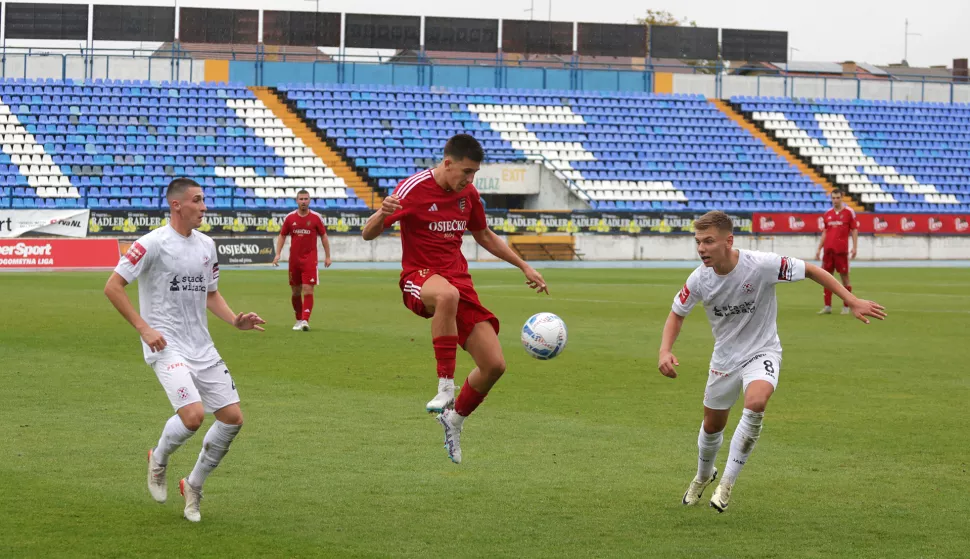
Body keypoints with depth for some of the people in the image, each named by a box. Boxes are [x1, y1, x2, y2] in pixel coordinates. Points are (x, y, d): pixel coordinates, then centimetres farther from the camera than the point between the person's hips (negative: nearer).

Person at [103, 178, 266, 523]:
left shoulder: (206, 246, 11)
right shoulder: (153, 244, -11)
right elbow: (112, 287, -10)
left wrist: (235, 320, 5)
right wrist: (144, 328, -15)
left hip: (202, 348, 7)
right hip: (166, 348, -7)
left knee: (233, 418, 0)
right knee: (193, 415, -24)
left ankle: (194, 486, 19)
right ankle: (158, 460, 9)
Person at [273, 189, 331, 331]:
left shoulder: (316, 217, -2)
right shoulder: (290, 217, 3)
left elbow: (323, 236, 5)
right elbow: (282, 236, 10)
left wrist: (327, 256, 4)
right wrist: (278, 254, 0)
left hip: (310, 259, -3)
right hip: (294, 259, 3)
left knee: (308, 290, -14)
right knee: (295, 292, 9)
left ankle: (305, 321, -18)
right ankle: (299, 320, 23)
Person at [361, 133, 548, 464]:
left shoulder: (468, 194, 8)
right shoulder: (413, 189, -11)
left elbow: (484, 236, 26)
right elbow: (368, 234, -13)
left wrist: (524, 267, 24)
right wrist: (383, 213, -36)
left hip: (459, 279, 6)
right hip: (420, 278, -6)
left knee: (495, 365, -5)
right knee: (447, 295, -45)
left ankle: (455, 419, 22)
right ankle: (446, 386, -38)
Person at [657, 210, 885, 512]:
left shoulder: (762, 265, -27)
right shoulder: (699, 280, -16)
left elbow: (812, 271, -14)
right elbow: (677, 314, 2)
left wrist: (852, 301, -18)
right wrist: (665, 351, -15)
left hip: (762, 352, -4)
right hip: (725, 356, 4)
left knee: (756, 402, -33)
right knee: (712, 425, 15)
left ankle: (727, 482, -19)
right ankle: (703, 476, 50)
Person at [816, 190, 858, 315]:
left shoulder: (849, 212, 0)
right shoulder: (828, 213, 12)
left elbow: (854, 230, -1)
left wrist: (854, 247, -9)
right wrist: (819, 249, 13)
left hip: (841, 250, -4)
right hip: (828, 250, 4)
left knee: (844, 276, 0)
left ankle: (846, 306, 7)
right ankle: (827, 306, 8)